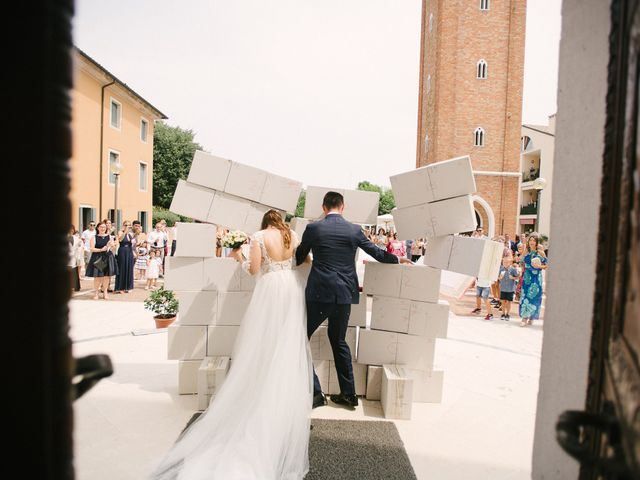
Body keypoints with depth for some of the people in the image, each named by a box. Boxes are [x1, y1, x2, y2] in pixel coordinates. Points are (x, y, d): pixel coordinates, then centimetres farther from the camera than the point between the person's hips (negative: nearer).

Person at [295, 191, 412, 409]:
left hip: (319, 293, -4)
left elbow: (299, 258, 9)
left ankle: (315, 392, 9)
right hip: (344, 295, 4)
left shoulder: (313, 228, -4)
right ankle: (348, 394, 27)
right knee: (338, 340, 20)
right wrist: (398, 259, 32)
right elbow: (377, 253, 13)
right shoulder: (354, 230, 3)